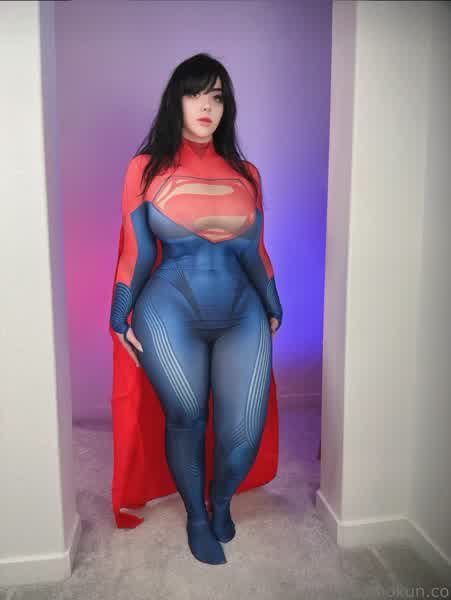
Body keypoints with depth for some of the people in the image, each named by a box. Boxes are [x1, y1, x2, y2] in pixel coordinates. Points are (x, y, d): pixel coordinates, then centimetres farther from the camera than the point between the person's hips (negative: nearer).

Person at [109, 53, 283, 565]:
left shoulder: (245, 173, 10)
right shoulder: (146, 168, 3)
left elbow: (254, 250, 15)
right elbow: (135, 251, 3)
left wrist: (273, 307, 18)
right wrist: (121, 317, 3)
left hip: (243, 315, 3)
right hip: (170, 315, -2)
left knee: (245, 432, -2)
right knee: (185, 421, 8)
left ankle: (222, 501, 33)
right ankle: (197, 517, 36)